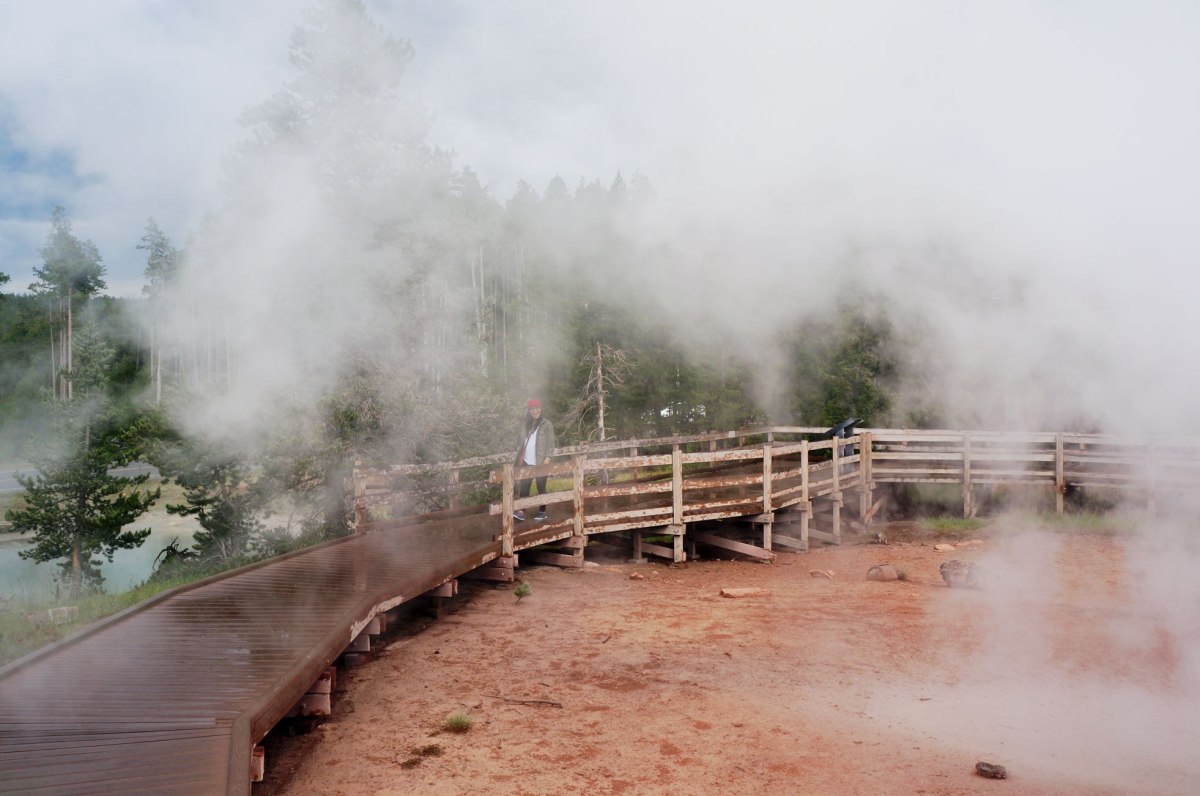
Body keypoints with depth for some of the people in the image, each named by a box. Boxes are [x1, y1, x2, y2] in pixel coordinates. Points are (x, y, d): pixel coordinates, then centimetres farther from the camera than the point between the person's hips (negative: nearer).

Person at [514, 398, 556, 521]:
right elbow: (523, 442, 16)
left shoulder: (547, 424, -4)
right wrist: (521, 457, 9)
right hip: (527, 462, 5)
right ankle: (521, 511, 3)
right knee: (523, 487, 1)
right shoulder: (528, 425, 13)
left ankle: (542, 512, 11)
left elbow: (551, 443, -8)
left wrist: (547, 457, -17)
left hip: (540, 463, -5)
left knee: (541, 487, 3)